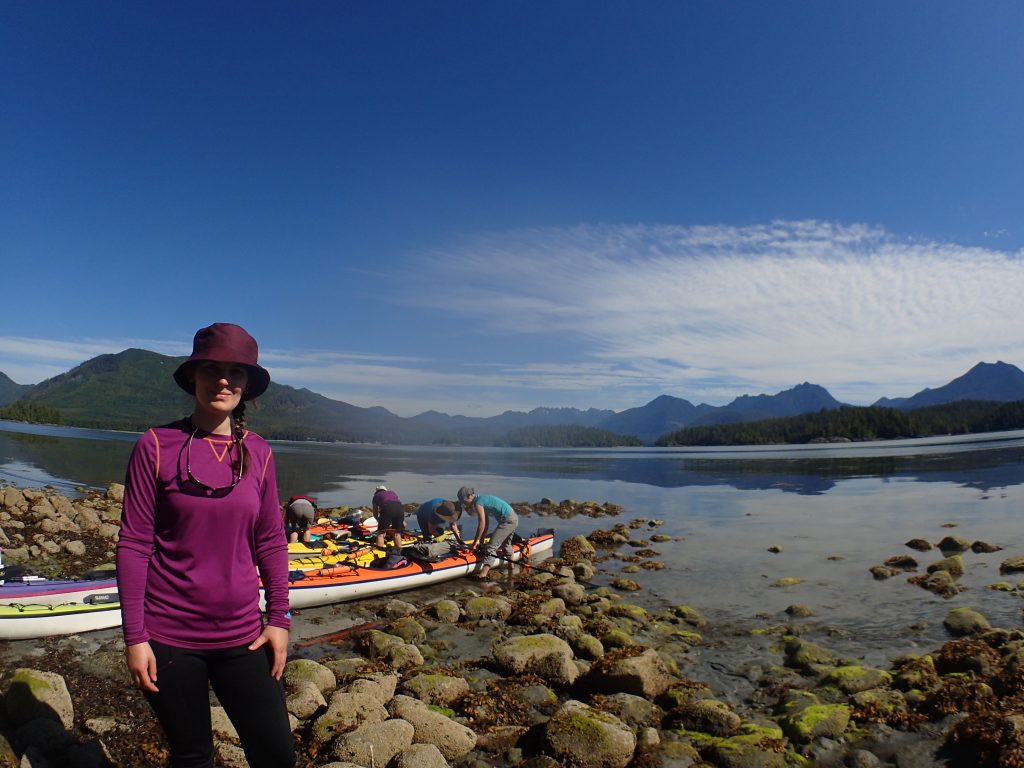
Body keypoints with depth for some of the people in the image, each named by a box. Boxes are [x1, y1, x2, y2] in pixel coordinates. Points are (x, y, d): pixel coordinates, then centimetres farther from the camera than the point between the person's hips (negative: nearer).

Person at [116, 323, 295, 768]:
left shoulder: (258, 452, 0)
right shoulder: (157, 445, -8)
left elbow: (271, 541, 5)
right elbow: (133, 544, -6)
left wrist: (279, 618, 3)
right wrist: (134, 636, -7)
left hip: (241, 636, 2)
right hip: (169, 637, -2)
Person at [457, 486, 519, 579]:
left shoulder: (477, 503, -13)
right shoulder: (483, 499, 15)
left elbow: (482, 525, -19)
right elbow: (486, 524, 16)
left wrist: (475, 542, -12)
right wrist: (481, 541, 16)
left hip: (507, 521, -10)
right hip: (514, 518, 10)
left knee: (491, 546, -11)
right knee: (505, 544, 29)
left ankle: (484, 572, -18)